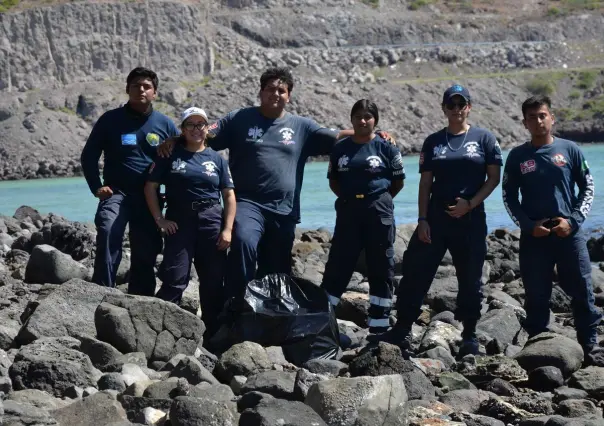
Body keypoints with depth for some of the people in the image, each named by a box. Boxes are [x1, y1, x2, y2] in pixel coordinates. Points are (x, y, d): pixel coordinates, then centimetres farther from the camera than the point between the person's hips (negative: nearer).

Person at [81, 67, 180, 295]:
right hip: (117, 192, -3)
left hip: (149, 198, 3)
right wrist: (97, 187, -6)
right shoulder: (110, 120, 1)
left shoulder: (165, 124, 8)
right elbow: (89, 156, 6)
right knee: (108, 232, -30)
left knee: (146, 253, 8)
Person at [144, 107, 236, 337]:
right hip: (179, 222, -2)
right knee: (175, 278, -11)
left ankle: (213, 331, 16)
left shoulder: (216, 159, 10)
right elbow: (150, 187, 3)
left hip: (211, 222, 2)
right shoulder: (170, 155, 4)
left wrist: (227, 229, -1)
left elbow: (229, 195, 8)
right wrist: (159, 219, -5)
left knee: (213, 280, 6)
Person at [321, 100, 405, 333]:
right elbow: (333, 180, 15)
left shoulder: (386, 147, -1)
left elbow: (398, 181, 4)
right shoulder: (340, 148, 7)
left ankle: (379, 325, 11)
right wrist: (349, 196, 3)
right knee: (337, 265, 2)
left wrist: (379, 199, 0)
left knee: (381, 268, 3)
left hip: (379, 211, -2)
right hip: (348, 210, 2)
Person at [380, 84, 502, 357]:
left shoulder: (484, 139, 3)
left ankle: (470, 335, 16)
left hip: (471, 219, -2)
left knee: (470, 279, 5)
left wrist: (470, 204, -11)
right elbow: (425, 183, 8)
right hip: (436, 217, 2)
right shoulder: (433, 142, 10)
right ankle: (402, 330, 1)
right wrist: (422, 219, -1)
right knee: (416, 272, -4)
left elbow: (494, 178, 0)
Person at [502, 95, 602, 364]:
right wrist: (528, 225, -6)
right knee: (536, 297, 4)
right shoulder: (518, 156, 3)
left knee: (582, 291, 0)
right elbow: (508, 196, 7)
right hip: (534, 236, 1)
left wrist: (574, 220, -7)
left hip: (569, 233, 0)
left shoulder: (569, 149, 2)